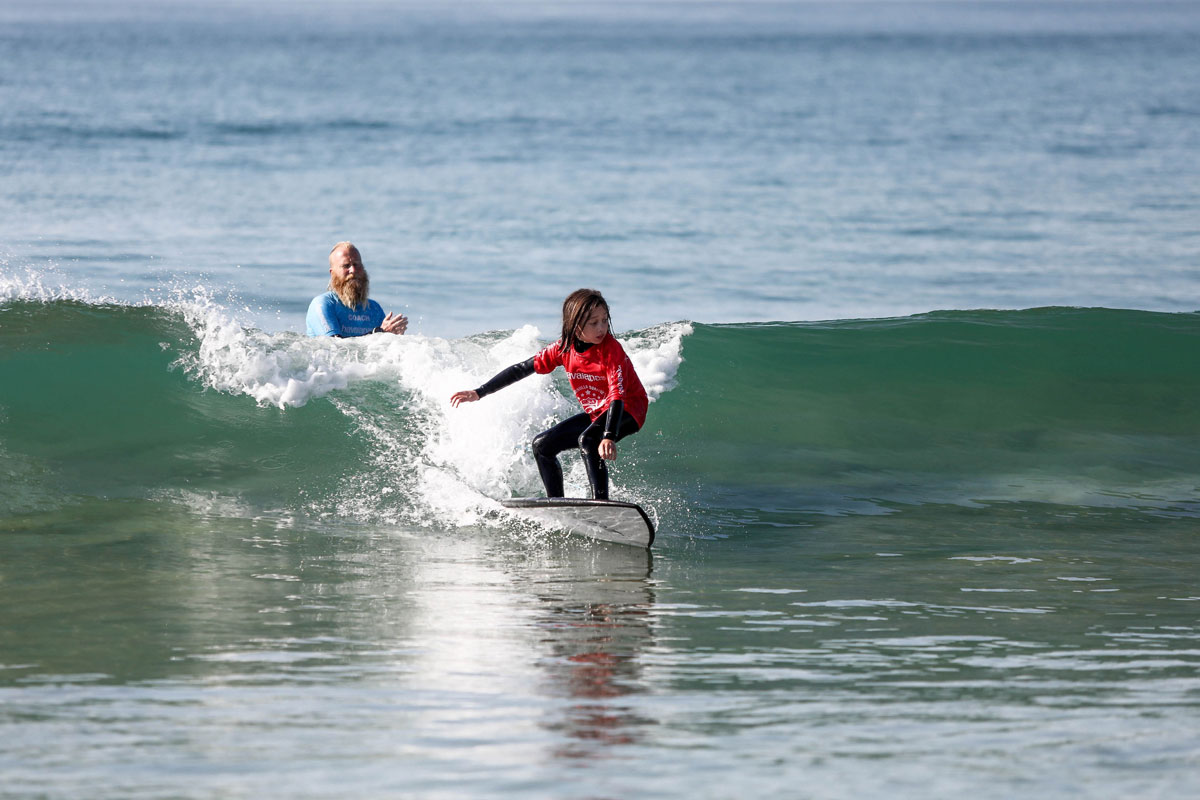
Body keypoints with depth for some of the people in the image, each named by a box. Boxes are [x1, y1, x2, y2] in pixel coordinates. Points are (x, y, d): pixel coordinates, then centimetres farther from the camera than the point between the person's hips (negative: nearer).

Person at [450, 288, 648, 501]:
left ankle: (601, 502, -40)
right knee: (542, 444, 7)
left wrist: (609, 436, -50)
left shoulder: (610, 349, -26)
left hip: (628, 411, -8)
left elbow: (617, 394, -36)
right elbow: (522, 369, 0)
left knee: (587, 440, -34)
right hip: (595, 414, 8)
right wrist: (479, 393, -1)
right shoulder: (564, 348, -8)